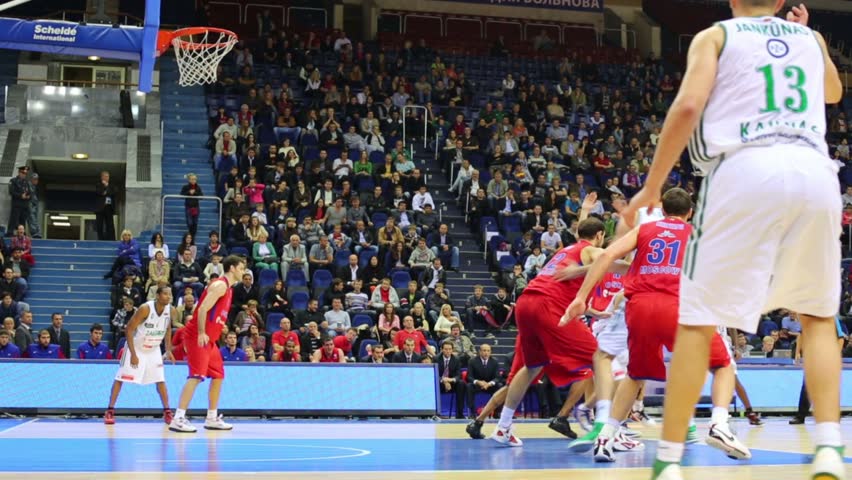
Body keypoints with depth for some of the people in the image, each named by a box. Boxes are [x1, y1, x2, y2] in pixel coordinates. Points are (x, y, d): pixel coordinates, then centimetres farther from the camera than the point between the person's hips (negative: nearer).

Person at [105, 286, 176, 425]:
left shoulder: (171, 310, -13)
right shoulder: (145, 308, -28)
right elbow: (129, 329, -22)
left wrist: (168, 350, 1)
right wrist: (133, 354, -25)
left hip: (154, 349, 4)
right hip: (136, 347, -4)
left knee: (160, 380, 0)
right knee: (120, 378, -5)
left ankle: (167, 412, 6)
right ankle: (110, 411, 1)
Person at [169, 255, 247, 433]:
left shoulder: (227, 288, 18)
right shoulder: (220, 285, -13)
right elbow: (203, 309, -22)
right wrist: (201, 333, -27)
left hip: (208, 339, 10)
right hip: (198, 337, -10)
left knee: (218, 376, 12)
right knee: (196, 376, -15)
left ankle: (212, 418, 19)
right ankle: (178, 419, -17)